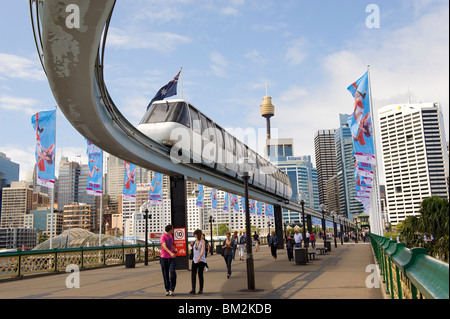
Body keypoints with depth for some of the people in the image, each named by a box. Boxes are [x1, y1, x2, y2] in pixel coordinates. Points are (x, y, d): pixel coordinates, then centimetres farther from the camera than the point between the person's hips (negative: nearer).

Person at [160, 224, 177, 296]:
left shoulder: (171, 236, 15)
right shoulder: (163, 236, -9)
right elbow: (164, 246, -23)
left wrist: (175, 249, 19)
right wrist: (171, 253, -35)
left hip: (171, 257, 4)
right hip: (164, 258, -4)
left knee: (172, 272, -12)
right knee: (165, 275, 3)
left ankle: (171, 289, -9)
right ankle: (167, 290, 15)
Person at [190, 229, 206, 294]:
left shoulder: (202, 241, -10)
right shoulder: (195, 241, 8)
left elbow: (202, 250, -26)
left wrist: (199, 257, -43)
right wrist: (192, 245, 4)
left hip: (201, 260, -5)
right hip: (194, 260, 5)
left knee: (200, 275, 1)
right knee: (193, 274, -6)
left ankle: (201, 289, 14)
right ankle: (193, 290, -7)